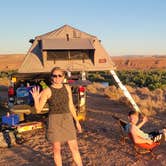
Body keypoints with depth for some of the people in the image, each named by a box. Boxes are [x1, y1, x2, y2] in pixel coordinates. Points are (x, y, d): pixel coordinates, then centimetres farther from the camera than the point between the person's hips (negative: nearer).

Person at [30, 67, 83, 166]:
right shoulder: (47, 91, -10)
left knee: (74, 147, 7)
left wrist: (77, 121, 13)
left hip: (67, 120, 3)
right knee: (57, 148, 7)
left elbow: (71, 106, 10)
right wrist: (36, 99, -28)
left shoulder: (67, 88, 2)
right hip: (54, 121, -3)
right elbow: (38, 110, -10)